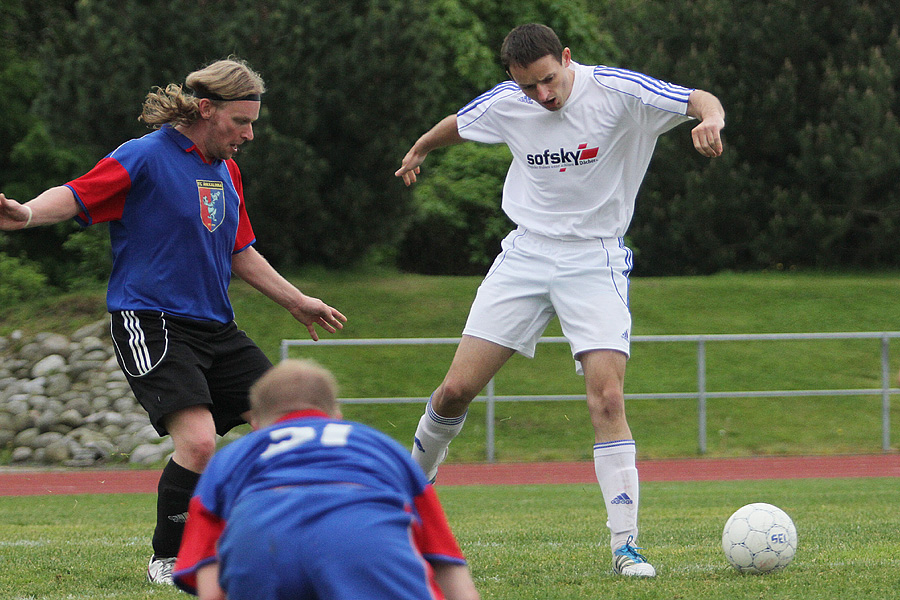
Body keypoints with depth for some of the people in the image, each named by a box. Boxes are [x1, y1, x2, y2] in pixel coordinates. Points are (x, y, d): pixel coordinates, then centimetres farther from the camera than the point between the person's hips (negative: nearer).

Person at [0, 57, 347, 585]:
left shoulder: (227, 170, 16)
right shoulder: (146, 157, -8)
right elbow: (75, 196, -18)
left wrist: (298, 302, 31)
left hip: (215, 328, 8)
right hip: (151, 325, -8)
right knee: (199, 442, -22)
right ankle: (168, 560, -3)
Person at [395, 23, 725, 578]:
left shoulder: (616, 91, -15)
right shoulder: (505, 104, -3)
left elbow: (703, 101, -18)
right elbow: (457, 126, 20)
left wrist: (710, 120, -43)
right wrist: (418, 152, 39)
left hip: (595, 262, -3)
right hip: (526, 255, 3)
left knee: (608, 397, -18)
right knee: (457, 390, -2)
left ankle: (625, 544, -15)